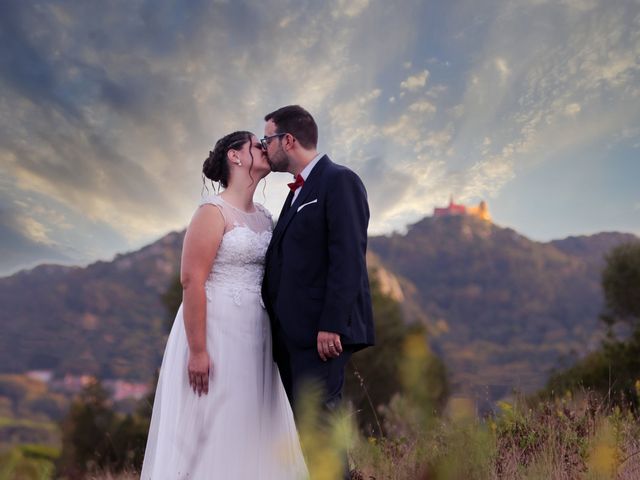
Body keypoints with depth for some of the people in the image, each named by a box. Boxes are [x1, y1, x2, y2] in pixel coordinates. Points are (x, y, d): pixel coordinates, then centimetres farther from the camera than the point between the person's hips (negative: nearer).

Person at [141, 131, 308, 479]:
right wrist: (197, 350, -21)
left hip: (255, 338, 7)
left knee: (249, 433, 9)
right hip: (216, 332, -7)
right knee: (209, 431, -3)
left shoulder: (264, 217, 13)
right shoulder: (213, 211, -10)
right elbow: (191, 280, -16)